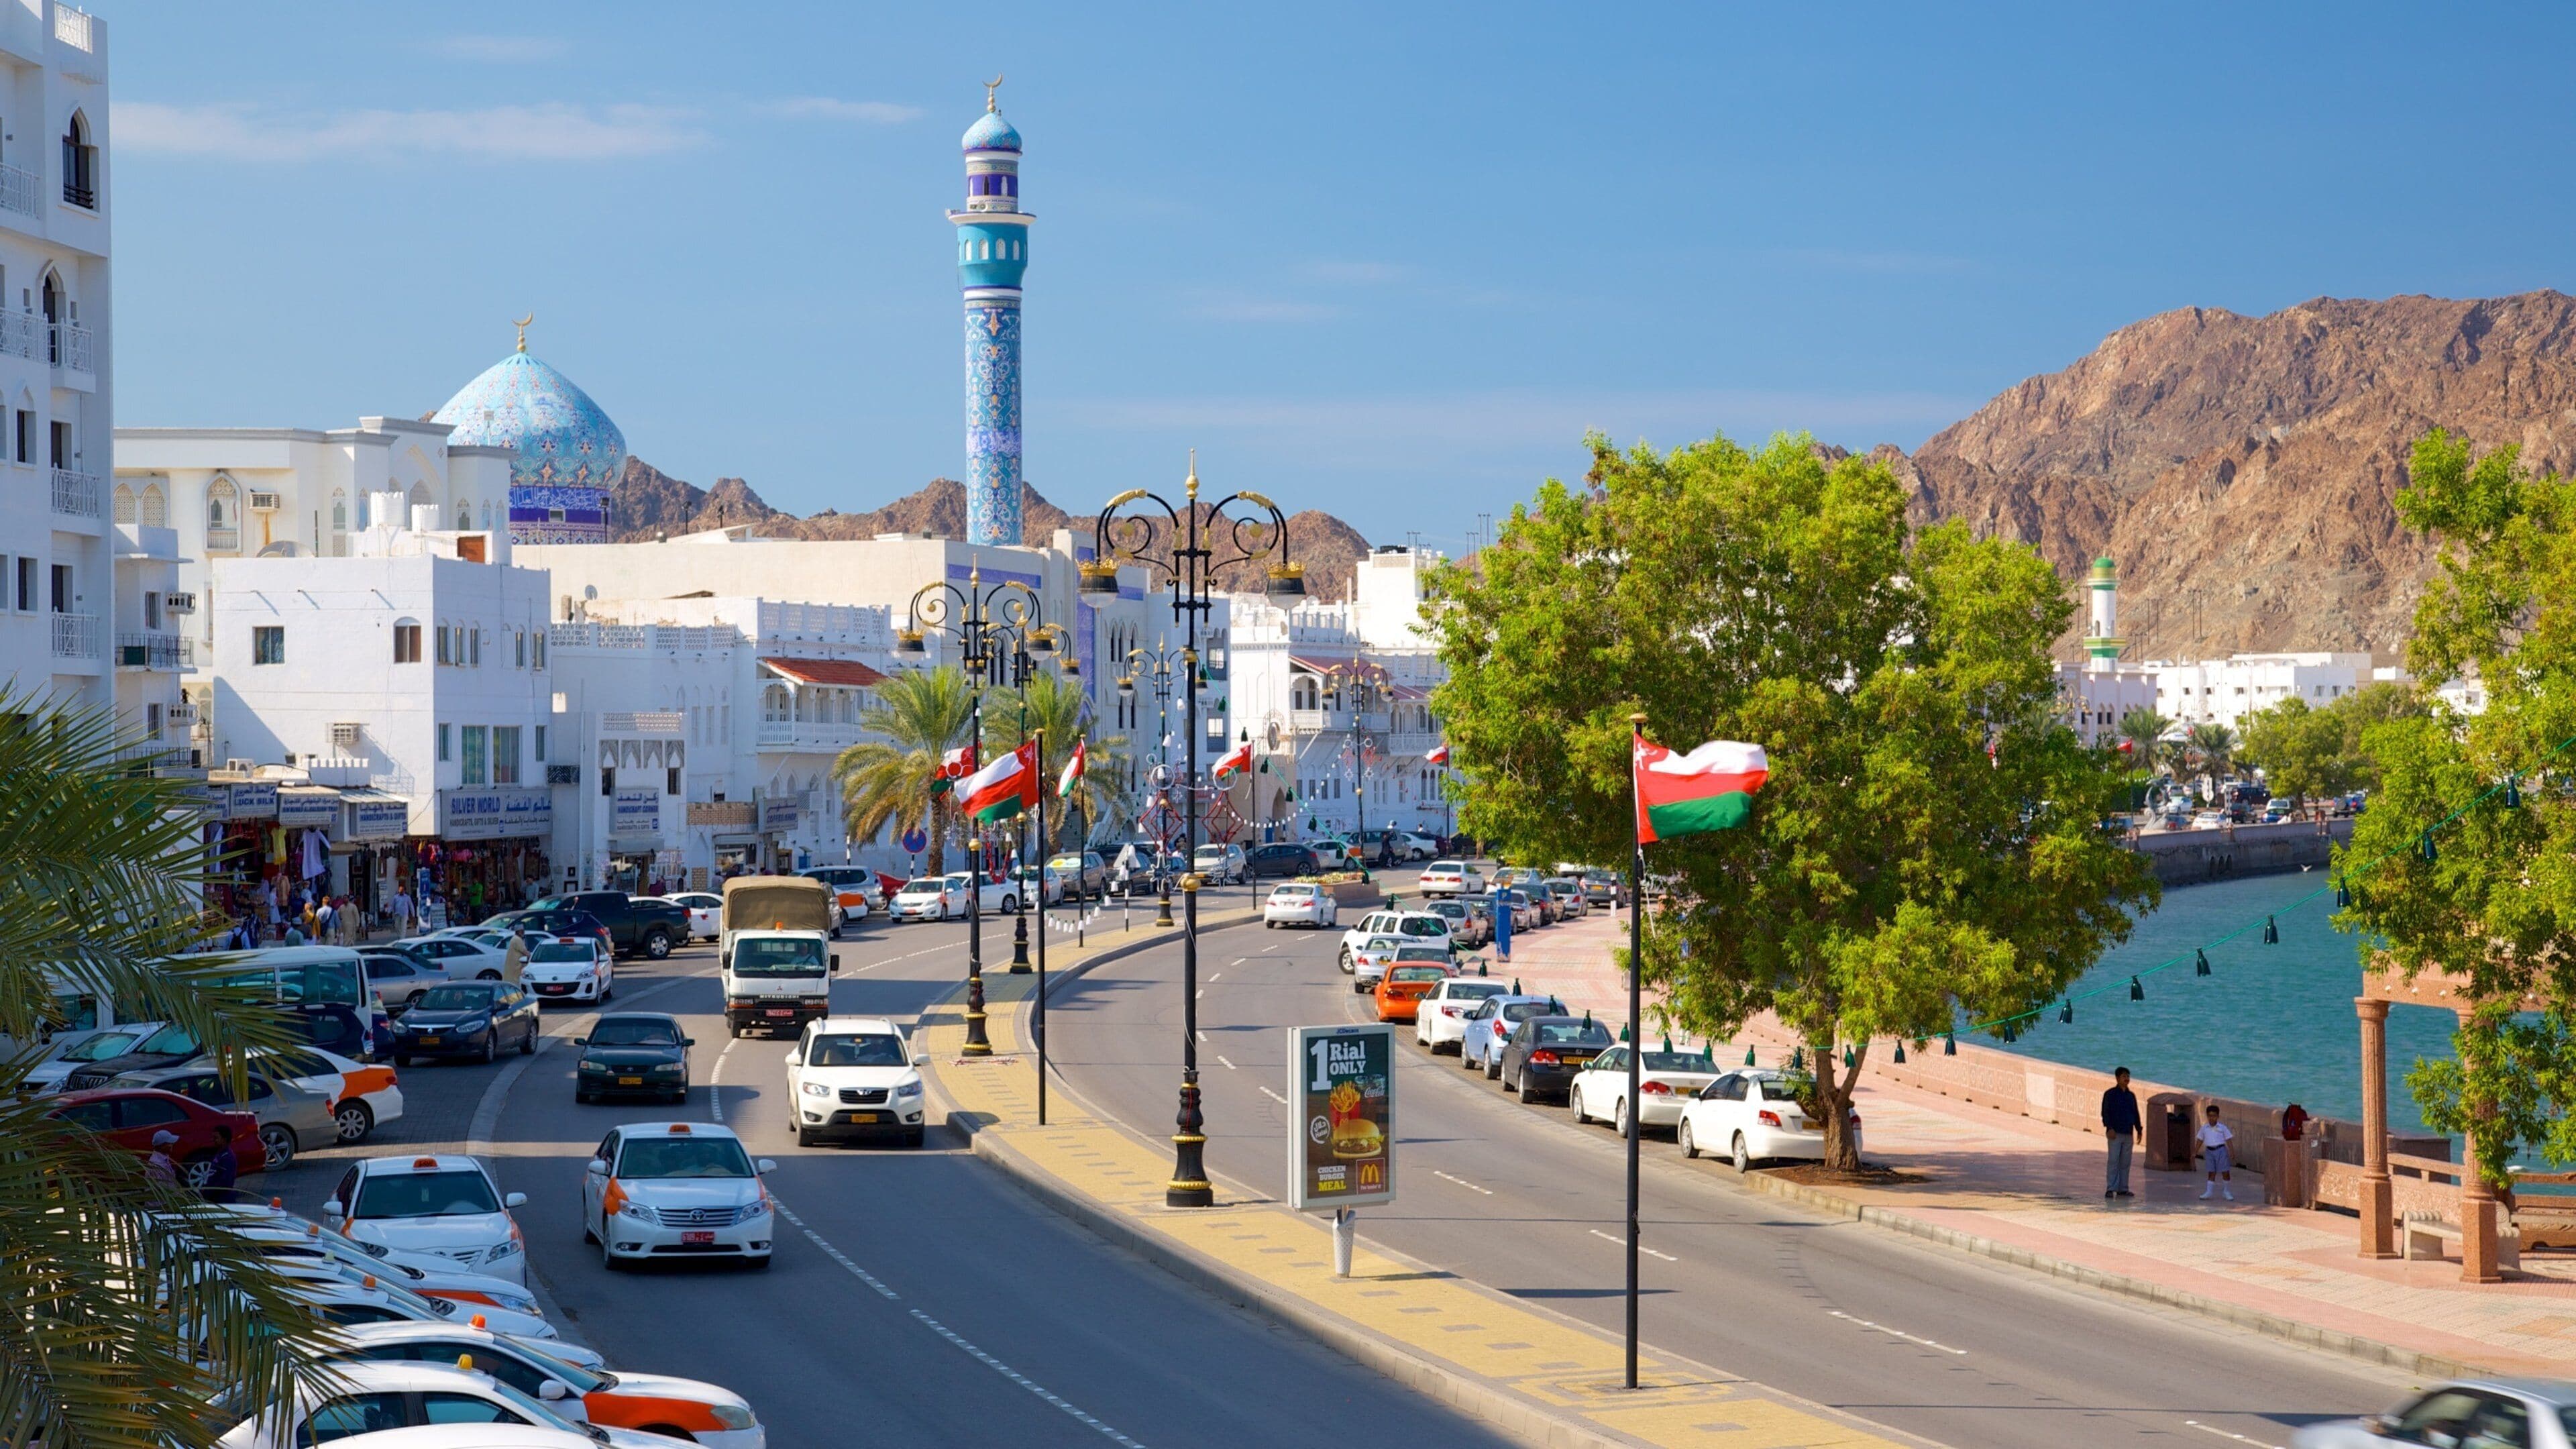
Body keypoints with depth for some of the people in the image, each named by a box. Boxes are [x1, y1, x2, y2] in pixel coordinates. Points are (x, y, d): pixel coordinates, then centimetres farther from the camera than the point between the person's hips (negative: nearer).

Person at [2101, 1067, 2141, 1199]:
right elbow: (2105, 1113, -7)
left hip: (2128, 1134, 5)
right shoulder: (2110, 1094, -2)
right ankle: (2110, 1189, -8)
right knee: (2114, 1161, -8)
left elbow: (2135, 1114, 20)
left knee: (2125, 1163, 6)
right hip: (2115, 1133, -5)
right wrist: (2109, 1128, -17)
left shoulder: (2131, 1096, 14)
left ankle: (2123, 1189, 11)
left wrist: (2139, 1130, 15)